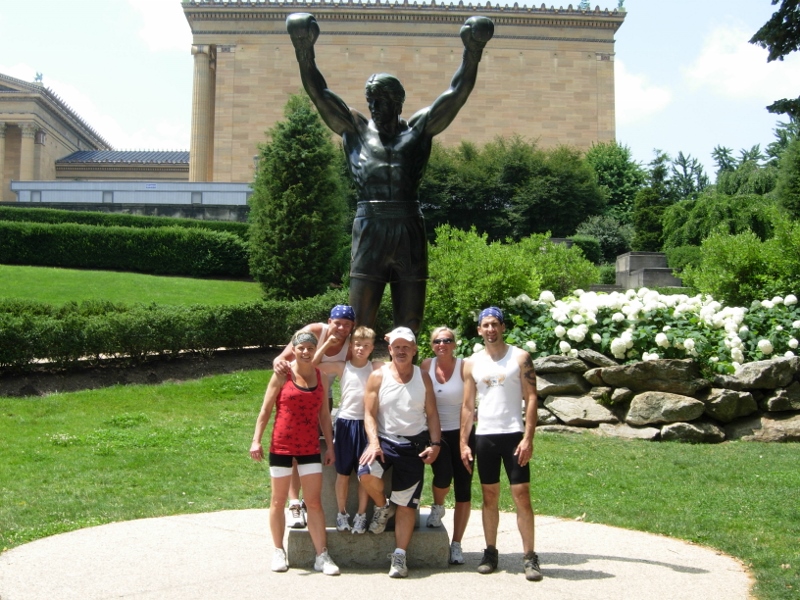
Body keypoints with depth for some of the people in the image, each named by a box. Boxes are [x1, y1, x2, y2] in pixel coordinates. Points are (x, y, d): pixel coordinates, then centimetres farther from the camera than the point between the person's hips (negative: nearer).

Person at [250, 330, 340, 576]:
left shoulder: (320, 376, 5)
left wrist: (330, 445, 8)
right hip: (282, 445, -2)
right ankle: (279, 551, 20)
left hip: (310, 447, 3)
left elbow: (324, 414, 10)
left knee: (315, 502, 1)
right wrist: (256, 440, -9)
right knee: (278, 500, 7)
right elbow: (265, 410, -3)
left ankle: (322, 556, 4)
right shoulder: (282, 375, -5)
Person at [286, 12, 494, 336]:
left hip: (410, 234, 1)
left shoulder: (418, 128, 10)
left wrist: (472, 52, -11)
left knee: (409, 329, 7)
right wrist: (304, 51, -10)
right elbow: (318, 92, 3)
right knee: (358, 327, -3)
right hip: (368, 233, -1)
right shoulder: (356, 129, 10)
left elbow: (458, 92, 3)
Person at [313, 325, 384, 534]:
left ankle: (361, 515, 18)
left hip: (366, 424, 0)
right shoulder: (342, 367, 2)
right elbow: (313, 364, -3)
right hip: (345, 423, 0)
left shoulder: (376, 367, 2)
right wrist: (327, 343, -4)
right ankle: (342, 513, 23)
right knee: (343, 473, 8)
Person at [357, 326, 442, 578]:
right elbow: (369, 413, -5)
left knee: (406, 503, -1)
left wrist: (435, 444, -6)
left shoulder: (423, 377, 5)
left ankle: (400, 556, 6)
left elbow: (432, 414, 6)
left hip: (414, 444, 1)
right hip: (384, 439, -1)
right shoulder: (378, 376, -2)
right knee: (366, 473, -31)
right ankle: (382, 506, 2)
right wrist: (373, 443, -19)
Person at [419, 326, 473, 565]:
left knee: (463, 488, 1)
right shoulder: (426, 366, 2)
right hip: (436, 433, 0)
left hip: (461, 432, 0)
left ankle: (456, 544, 13)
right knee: (443, 475, -23)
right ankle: (437, 507, 12)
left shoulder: (464, 366, -5)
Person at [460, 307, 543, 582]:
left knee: (522, 495, -4)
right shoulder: (472, 363, 8)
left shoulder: (520, 358, 0)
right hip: (484, 436, 3)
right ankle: (490, 553, 17)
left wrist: (528, 437, -13)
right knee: (489, 496, 9)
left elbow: (531, 398, -4)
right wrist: (463, 442, 3)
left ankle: (529, 557, 2)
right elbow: (467, 405, 10)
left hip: (513, 434, -3)